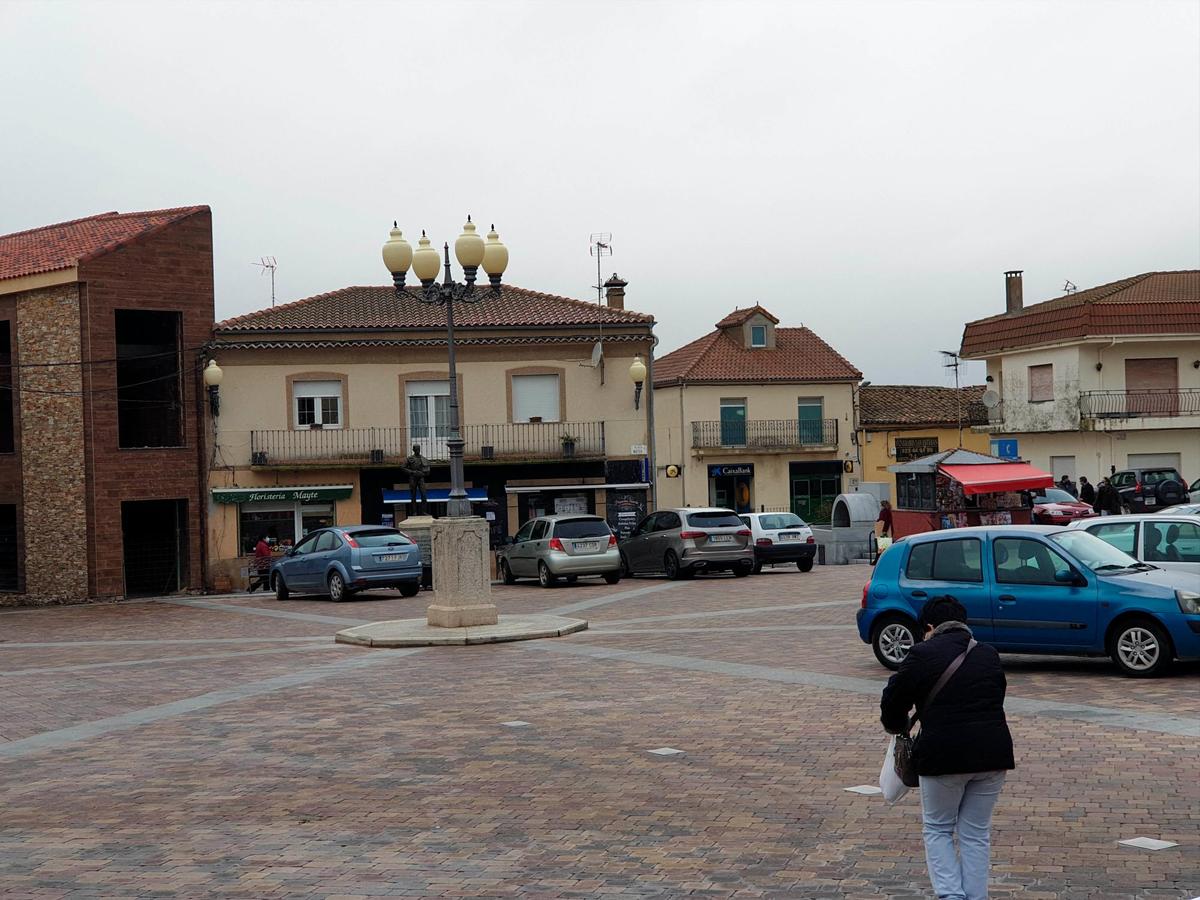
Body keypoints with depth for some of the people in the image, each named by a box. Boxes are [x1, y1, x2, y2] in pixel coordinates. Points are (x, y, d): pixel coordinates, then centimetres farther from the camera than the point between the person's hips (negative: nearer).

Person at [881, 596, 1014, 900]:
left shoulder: (923, 654, -3)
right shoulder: (989, 655, 13)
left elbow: (892, 702, 0)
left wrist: (899, 727, 21)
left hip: (944, 755, -4)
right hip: (992, 752, 4)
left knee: (937, 829, 13)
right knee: (976, 834, 15)